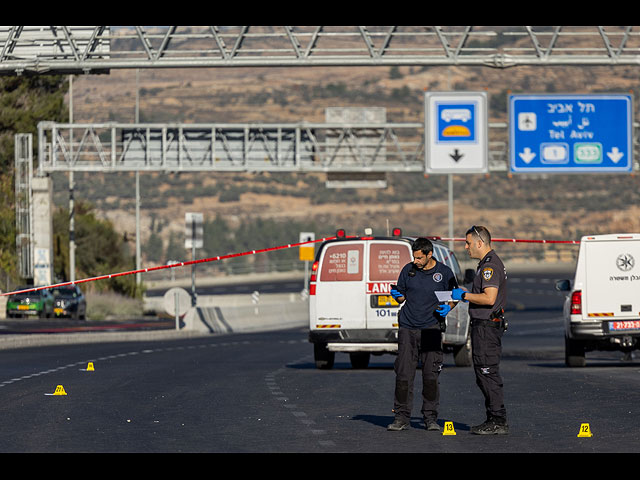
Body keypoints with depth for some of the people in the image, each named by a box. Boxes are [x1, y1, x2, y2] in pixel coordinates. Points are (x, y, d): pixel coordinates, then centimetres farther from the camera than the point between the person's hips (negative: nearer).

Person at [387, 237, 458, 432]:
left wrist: (448, 307, -8)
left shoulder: (444, 272, 1)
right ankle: (402, 417, 2)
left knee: (431, 376, -3)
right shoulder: (408, 270, 5)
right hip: (407, 328, 1)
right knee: (404, 374, -3)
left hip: (431, 329, -1)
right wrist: (397, 295, -8)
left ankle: (431, 417, 7)